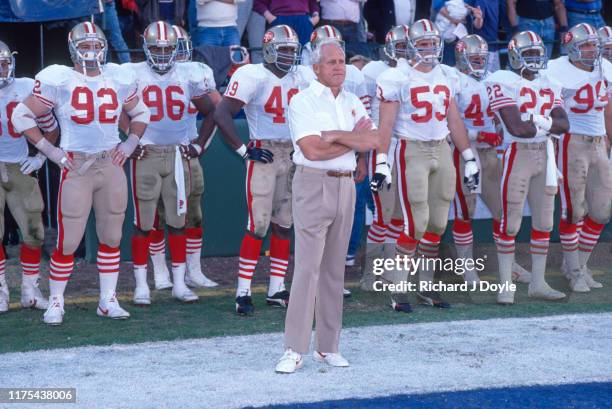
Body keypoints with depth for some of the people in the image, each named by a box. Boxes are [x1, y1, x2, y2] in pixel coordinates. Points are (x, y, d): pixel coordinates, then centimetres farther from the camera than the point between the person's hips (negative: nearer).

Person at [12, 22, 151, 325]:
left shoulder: (119, 79, 6)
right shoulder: (58, 80, -6)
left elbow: (140, 114, 23)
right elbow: (22, 116, -1)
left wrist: (130, 144, 8)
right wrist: (50, 151, -5)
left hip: (111, 165, 4)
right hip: (76, 168, -4)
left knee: (111, 238, 10)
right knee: (68, 242, -4)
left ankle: (108, 301, 19)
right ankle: (55, 302, 9)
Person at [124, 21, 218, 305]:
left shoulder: (189, 75, 7)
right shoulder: (133, 75, -1)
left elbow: (210, 112, 17)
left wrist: (199, 145, 9)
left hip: (178, 154, 3)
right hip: (145, 154, -3)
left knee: (178, 221, 6)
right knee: (143, 223, -1)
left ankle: (180, 283, 13)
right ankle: (141, 285, 5)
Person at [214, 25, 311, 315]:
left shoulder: (300, 77, 8)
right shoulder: (252, 76, -11)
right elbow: (222, 115, -16)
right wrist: (243, 150, -14)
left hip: (291, 155, 6)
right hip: (263, 155, -6)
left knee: (284, 224, 9)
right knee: (258, 226, -9)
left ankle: (276, 290, 15)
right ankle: (243, 292, -4)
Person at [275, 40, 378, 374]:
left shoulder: (353, 103, 14)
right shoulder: (303, 101, -5)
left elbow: (372, 142, 0)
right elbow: (313, 150, -16)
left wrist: (336, 136, -13)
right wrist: (354, 138, -5)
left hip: (346, 186, 6)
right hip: (313, 185, -6)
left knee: (334, 267, 9)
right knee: (308, 267, -11)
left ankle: (327, 346, 14)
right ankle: (294, 350, -10)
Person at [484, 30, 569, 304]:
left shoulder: (548, 86, 12)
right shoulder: (503, 83, -9)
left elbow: (563, 125, 3)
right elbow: (515, 127, -18)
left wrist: (540, 122, -14)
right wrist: (546, 123, -6)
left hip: (545, 155, 7)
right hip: (518, 155, -7)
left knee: (544, 223, 10)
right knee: (510, 224, -4)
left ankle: (538, 283, 19)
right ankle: (505, 286, 3)